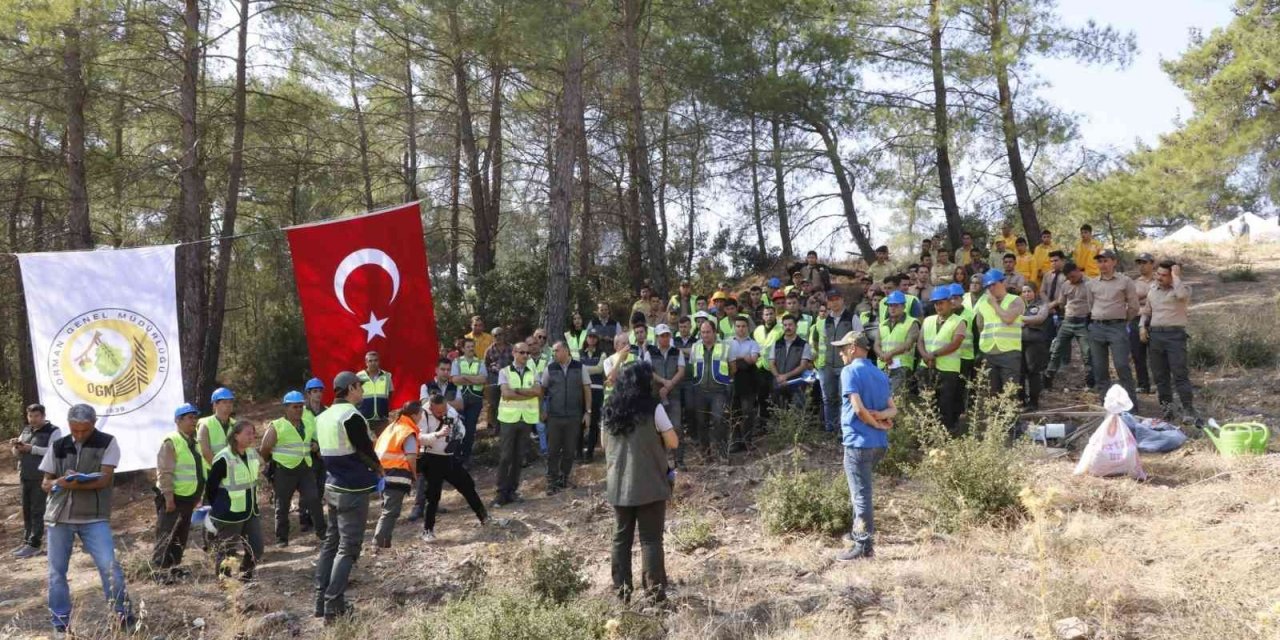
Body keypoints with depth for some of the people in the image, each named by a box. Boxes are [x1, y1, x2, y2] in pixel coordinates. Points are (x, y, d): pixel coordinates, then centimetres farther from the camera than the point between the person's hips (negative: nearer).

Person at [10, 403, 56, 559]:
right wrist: (16, 447, -5)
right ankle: (27, 541, 17)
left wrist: (32, 448, -22)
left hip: (41, 478, -7)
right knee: (26, 511, 10)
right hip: (25, 477, 7)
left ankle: (34, 545, -6)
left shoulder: (53, 431, -5)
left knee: (37, 511, -6)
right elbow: (17, 455, 18)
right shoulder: (26, 430, 15)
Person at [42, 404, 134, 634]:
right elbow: (46, 483, 10)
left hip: (94, 517, -3)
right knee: (56, 572, 7)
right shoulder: (57, 445, 7)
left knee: (110, 566, -11)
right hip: (59, 515, 3)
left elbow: (105, 478, -11)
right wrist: (59, 482, -13)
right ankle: (61, 625, 20)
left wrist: (75, 482, -24)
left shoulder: (107, 442, -2)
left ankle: (124, 616, 3)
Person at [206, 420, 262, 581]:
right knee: (226, 551, 5)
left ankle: (246, 575, 28)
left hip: (251, 512, 7)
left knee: (256, 548, 7)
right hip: (229, 516, -7)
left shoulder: (253, 454, 4)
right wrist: (219, 508, -1)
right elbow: (210, 487, -11)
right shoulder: (224, 459, -18)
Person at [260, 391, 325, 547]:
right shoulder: (276, 426, -6)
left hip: (305, 469, 4)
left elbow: (316, 441, 27)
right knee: (282, 505, 5)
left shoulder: (309, 425, 12)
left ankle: (321, 531, 7)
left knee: (314, 500, -2)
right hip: (284, 471, -4)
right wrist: (273, 462, 7)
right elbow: (264, 450, -5)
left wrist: (316, 446, 5)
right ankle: (281, 538, 14)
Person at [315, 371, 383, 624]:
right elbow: (367, 452, -15)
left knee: (330, 543, 15)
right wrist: (378, 468, 6)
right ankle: (333, 608, -5)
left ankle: (321, 601, 18)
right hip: (353, 490, -8)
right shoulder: (352, 416, -18)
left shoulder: (323, 417, 9)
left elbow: (327, 451, 13)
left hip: (332, 487, 8)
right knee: (348, 548, -4)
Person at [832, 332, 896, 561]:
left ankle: (864, 545, 0)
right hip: (879, 442, 8)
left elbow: (858, 408, -20)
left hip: (858, 441, -8)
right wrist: (878, 416, -8)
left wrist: (875, 422, -5)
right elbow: (892, 410, 9)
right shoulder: (880, 374, 14)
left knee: (861, 494, -3)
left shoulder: (850, 371, -10)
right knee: (861, 490, 24)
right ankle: (858, 532, 33)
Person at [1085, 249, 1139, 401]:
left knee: (1122, 366, -11)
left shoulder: (1125, 281, 2)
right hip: (1096, 327, 4)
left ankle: (1131, 404, -7)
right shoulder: (1091, 284, 11)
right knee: (1099, 369, 5)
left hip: (1117, 327, -4)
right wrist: (1096, 319, 13)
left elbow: (1133, 307, 5)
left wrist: (1121, 319, 12)